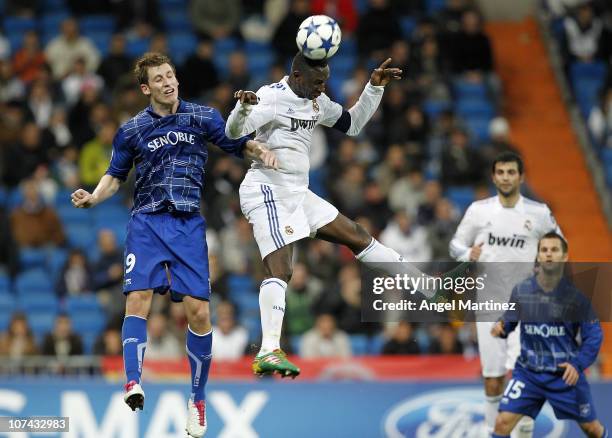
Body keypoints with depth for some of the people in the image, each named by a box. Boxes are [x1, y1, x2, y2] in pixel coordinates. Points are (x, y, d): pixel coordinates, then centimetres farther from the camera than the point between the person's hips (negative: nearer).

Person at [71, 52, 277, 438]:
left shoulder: (202, 117, 5)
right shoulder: (132, 130, 8)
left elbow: (239, 144, 8)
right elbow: (116, 176, 16)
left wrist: (259, 150, -14)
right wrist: (93, 198, -2)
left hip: (189, 224, 0)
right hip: (147, 222, 0)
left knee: (199, 311, -6)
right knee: (138, 297, -19)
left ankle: (198, 399, 8)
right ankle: (134, 383, -26)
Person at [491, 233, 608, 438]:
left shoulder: (576, 293, -11)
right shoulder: (521, 290, -6)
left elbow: (593, 335, -6)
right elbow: (509, 321, 6)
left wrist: (578, 364, -20)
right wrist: (500, 327, -18)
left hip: (566, 373, -1)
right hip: (528, 371, 1)